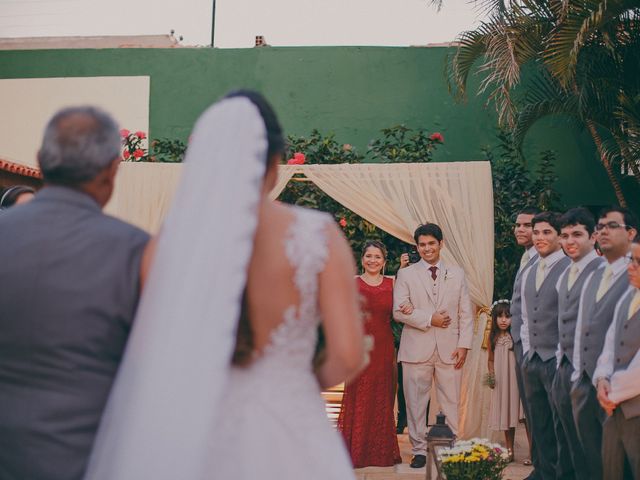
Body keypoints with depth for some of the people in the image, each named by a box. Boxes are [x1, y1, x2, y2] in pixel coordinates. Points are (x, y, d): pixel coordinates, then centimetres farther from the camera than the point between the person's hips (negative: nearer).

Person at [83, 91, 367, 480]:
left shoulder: (172, 240, -4)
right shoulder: (318, 235, -9)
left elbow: (151, 362, -5)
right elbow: (349, 356, -11)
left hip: (201, 439, 2)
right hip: (290, 434, -2)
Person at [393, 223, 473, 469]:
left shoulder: (457, 274, 13)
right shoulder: (406, 274, 7)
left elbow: (465, 313, 10)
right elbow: (399, 311, -3)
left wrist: (464, 345, 0)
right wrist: (429, 319, -11)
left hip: (449, 349, 1)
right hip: (417, 349, -1)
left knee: (451, 403, 2)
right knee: (416, 403, 2)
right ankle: (419, 450, 11)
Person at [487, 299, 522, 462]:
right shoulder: (493, 337, 5)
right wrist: (491, 375, -2)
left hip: (515, 380, -4)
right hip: (500, 381, 4)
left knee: (518, 413, -8)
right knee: (505, 415, 12)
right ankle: (509, 451, 23)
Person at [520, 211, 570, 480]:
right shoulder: (529, 273, 14)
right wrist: (527, 352, 13)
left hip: (559, 361, -7)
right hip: (533, 360, 7)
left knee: (562, 428, -1)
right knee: (540, 428, 14)